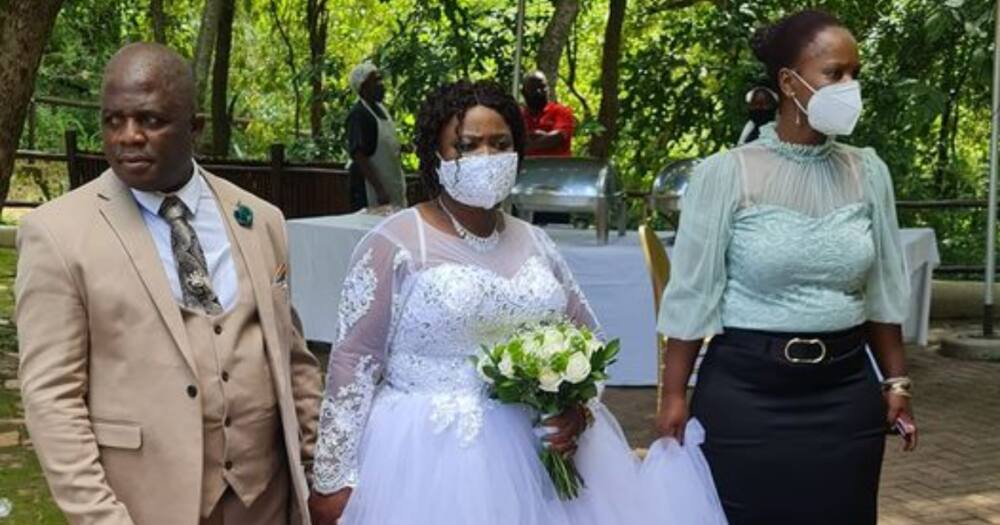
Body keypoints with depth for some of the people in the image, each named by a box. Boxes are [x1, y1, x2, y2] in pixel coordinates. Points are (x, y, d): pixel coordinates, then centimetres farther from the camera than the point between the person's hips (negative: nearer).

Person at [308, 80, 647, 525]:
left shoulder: (534, 243, 7)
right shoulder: (395, 244, -8)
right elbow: (354, 364, -9)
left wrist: (579, 407, -5)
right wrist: (334, 480, -11)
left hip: (539, 451, 5)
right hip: (429, 455, -5)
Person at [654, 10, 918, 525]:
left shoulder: (868, 172, 2)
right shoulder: (727, 173, -9)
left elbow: (881, 290, 10)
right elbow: (693, 292, -6)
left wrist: (896, 382, 10)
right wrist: (674, 394, -4)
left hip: (845, 390, 4)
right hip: (745, 389, -3)